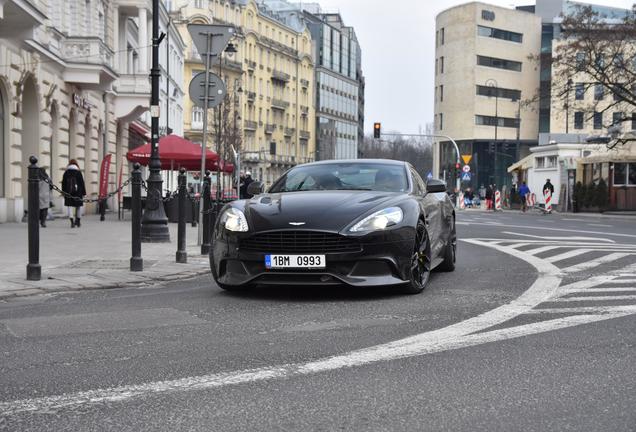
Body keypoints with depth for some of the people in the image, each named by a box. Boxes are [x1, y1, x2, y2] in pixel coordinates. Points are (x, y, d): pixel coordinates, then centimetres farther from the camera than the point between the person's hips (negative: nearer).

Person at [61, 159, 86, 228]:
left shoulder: (66, 173, 5)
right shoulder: (78, 172, -2)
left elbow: (63, 183, 7)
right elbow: (82, 183, -3)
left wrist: (63, 192, 12)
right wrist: (84, 193, 1)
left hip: (68, 193, 1)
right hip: (77, 192, -1)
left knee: (70, 206, 0)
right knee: (78, 206, 12)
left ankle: (72, 221, -11)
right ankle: (78, 221, 19)